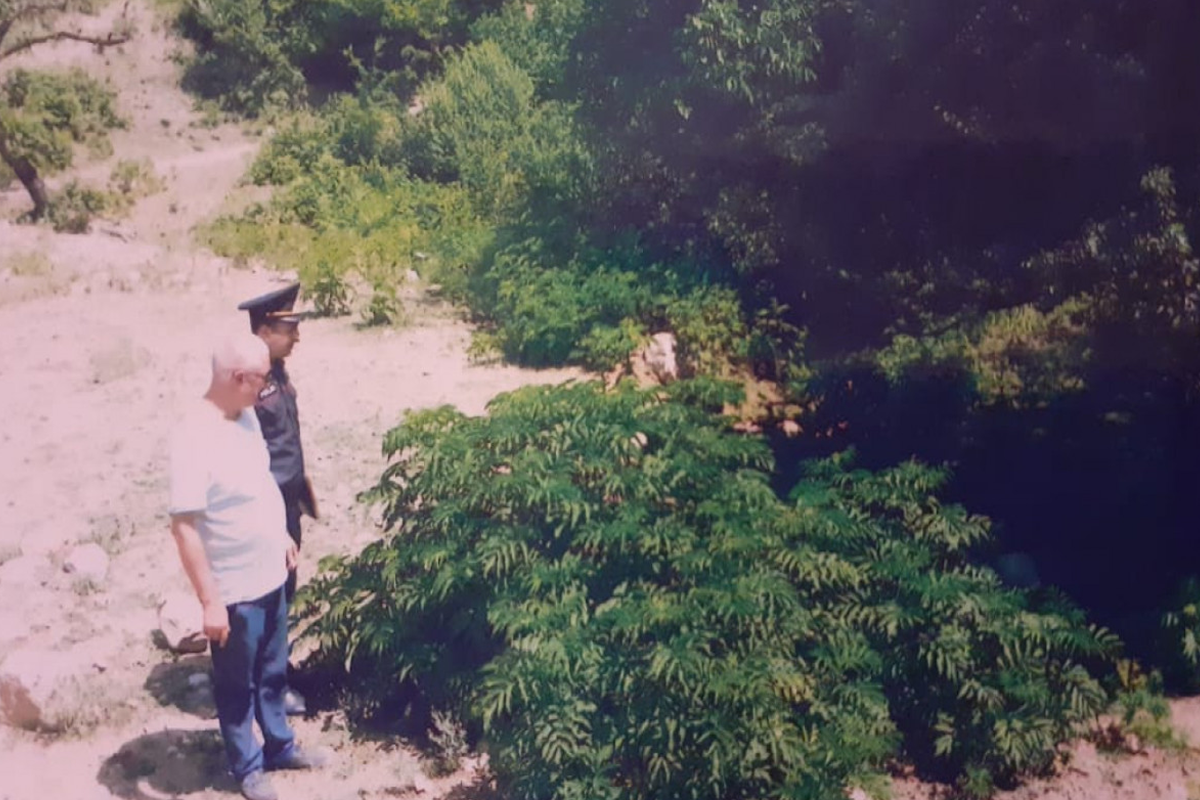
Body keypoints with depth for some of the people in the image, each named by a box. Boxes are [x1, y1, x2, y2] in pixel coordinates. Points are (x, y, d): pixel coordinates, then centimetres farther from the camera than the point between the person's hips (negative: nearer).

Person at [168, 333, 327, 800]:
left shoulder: (246, 416, -1)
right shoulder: (194, 437, -28)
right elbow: (184, 526, -26)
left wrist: (283, 535, 22)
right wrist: (210, 602, -25)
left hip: (270, 575, 8)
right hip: (234, 589, -8)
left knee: (273, 673, 24)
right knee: (237, 686, 14)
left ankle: (279, 747, 43)